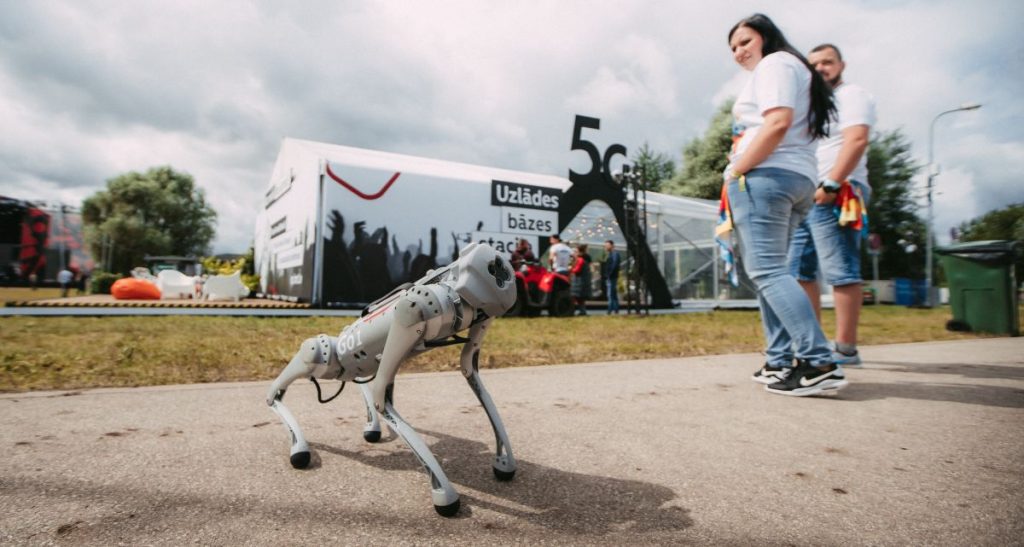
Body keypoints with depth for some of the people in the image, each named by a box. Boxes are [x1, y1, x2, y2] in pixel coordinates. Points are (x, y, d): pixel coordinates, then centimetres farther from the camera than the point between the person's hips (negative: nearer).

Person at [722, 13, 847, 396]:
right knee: (769, 270, 8)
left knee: (767, 270, -16)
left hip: (765, 176, -10)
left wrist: (735, 171, -14)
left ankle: (819, 364, -21)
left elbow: (778, 122, -16)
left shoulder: (775, 63, 2)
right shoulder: (795, 70, 32)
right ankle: (780, 363, 8)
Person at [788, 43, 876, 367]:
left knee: (840, 271, -10)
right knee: (799, 270, 6)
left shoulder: (852, 95, 3)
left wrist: (831, 184, -24)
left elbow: (856, 140, -13)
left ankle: (846, 349, -6)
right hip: (804, 197, 9)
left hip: (832, 195, -9)